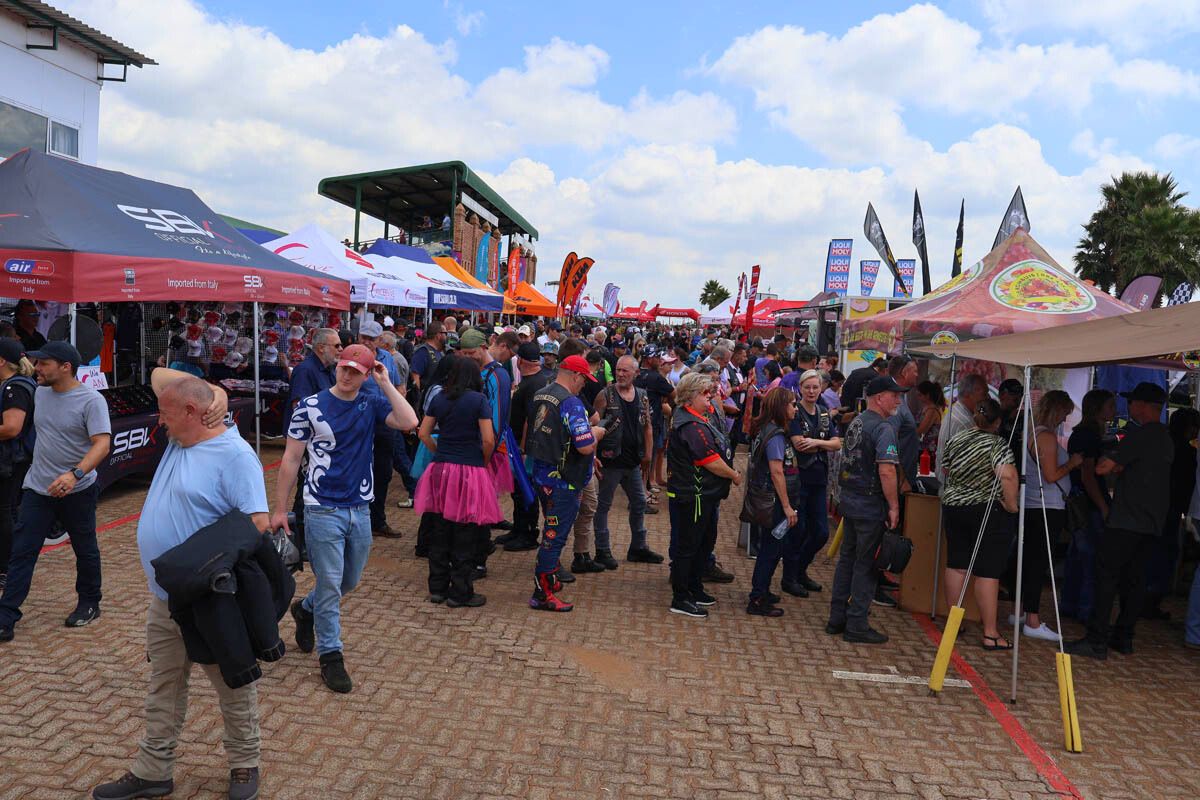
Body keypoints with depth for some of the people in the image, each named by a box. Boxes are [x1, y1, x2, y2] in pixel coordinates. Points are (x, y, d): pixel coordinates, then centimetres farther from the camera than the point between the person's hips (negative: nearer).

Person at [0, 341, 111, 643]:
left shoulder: (91, 400, -16)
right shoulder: (39, 393, 4)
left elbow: (102, 444, -24)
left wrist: (75, 474, -38)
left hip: (77, 491, -5)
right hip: (37, 488, 5)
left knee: (85, 550, 12)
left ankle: (89, 604, 29)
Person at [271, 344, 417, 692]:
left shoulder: (372, 402, 0)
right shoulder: (310, 407, -7)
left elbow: (409, 422, -19)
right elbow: (290, 460, -3)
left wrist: (385, 383, -15)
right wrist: (279, 510, -3)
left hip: (360, 509, 4)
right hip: (323, 510, -4)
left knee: (349, 582, 19)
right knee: (330, 585, 0)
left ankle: (306, 610, 46)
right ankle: (330, 656, 15)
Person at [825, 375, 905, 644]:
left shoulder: (855, 423, 11)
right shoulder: (883, 429, -17)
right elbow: (886, 471, -25)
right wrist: (894, 506, -18)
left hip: (849, 498, 9)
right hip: (871, 503, -9)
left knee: (847, 558, 16)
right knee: (866, 564, 1)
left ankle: (837, 617, 23)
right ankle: (856, 625, 9)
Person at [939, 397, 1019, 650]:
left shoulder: (956, 439, 7)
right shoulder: (997, 444, -11)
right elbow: (1008, 476, -24)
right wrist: (1011, 504, -13)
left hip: (953, 506, 6)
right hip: (988, 511, -6)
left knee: (956, 565, 13)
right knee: (988, 572, -3)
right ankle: (990, 634, 0)